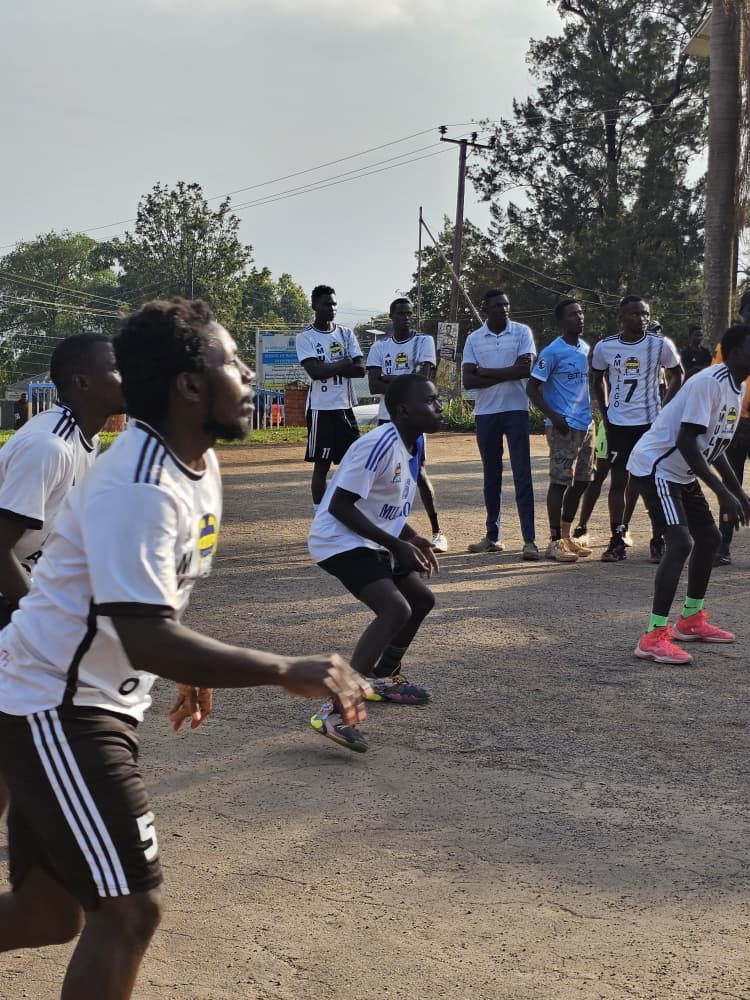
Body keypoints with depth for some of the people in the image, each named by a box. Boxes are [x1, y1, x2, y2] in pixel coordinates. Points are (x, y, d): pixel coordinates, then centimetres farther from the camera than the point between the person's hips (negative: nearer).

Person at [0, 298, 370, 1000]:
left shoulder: (199, 462, 4)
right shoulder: (138, 486, -27)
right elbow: (145, 639, -34)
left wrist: (188, 670, 23)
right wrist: (287, 673, -34)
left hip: (92, 702, 10)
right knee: (129, 908, -9)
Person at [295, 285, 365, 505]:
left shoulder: (345, 334, 9)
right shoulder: (305, 337, -5)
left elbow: (360, 369, -1)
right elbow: (315, 371, -19)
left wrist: (329, 368, -12)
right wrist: (343, 364, -8)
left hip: (346, 407, 5)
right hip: (321, 408, -5)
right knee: (321, 465, 0)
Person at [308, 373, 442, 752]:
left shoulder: (415, 443, 6)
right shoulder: (379, 445, -24)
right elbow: (340, 505, -25)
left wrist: (413, 539, 5)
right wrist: (396, 545, -24)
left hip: (370, 540, 10)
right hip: (340, 541, -10)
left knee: (421, 599, 21)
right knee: (396, 609, -26)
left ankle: (383, 678, 41)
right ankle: (334, 711, -30)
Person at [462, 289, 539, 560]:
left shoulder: (522, 332, 0)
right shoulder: (474, 339, 5)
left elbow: (525, 369, -13)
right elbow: (468, 380, -4)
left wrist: (485, 372, -9)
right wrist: (507, 375, -11)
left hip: (516, 410, -3)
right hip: (485, 413, 3)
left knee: (522, 474, -6)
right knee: (491, 476, 9)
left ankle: (529, 540, -9)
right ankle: (492, 536, 17)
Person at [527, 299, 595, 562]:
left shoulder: (586, 349, 13)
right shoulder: (552, 352, -10)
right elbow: (532, 388, -11)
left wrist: (595, 411, 15)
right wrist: (553, 416, -19)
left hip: (586, 424, 8)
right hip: (564, 427, -8)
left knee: (581, 481, 11)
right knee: (560, 481, -7)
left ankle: (566, 535, 23)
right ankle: (555, 541, -2)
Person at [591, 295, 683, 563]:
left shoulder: (661, 345, -6)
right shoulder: (605, 347, -2)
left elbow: (676, 375, 10)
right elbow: (598, 380, 15)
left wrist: (663, 408, 2)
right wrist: (605, 415, 8)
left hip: (651, 423, -1)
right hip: (618, 425, 1)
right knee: (617, 482, 3)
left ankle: (658, 542, 8)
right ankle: (617, 541, 9)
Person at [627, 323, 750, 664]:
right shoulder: (709, 382, -23)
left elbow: (715, 445, 18)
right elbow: (686, 442, -28)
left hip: (682, 473, 11)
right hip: (656, 467, -11)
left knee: (709, 537, 16)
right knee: (681, 543, -20)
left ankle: (691, 619, 30)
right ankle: (653, 637, -18)